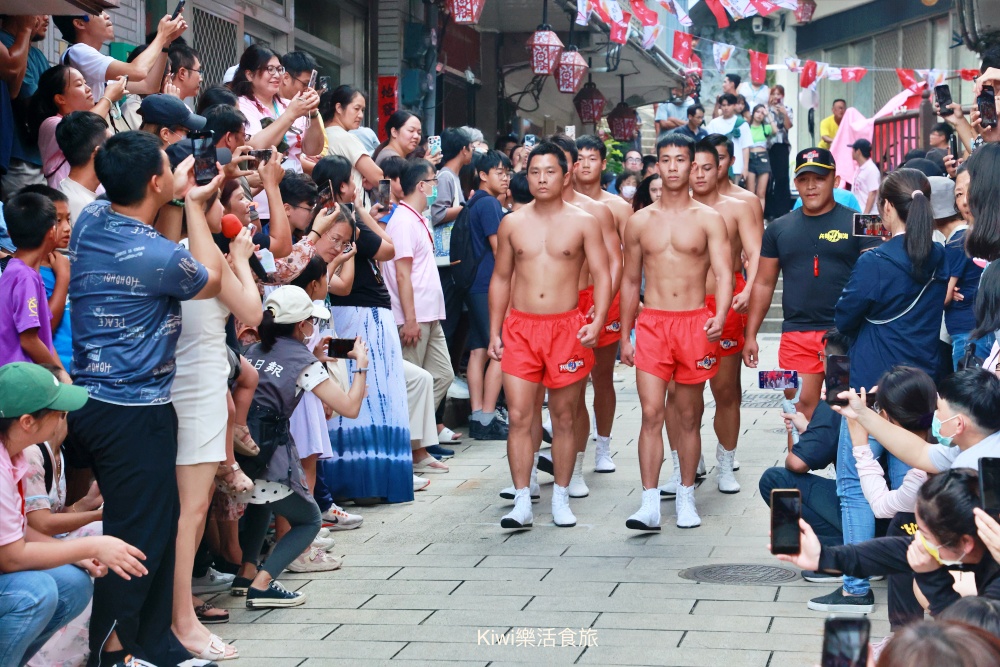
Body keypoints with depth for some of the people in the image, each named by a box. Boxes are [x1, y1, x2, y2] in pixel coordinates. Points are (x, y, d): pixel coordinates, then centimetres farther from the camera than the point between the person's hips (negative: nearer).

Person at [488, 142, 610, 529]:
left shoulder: (583, 223, 1)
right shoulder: (512, 224, 7)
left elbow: (602, 275, -2)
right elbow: (500, 278, 13)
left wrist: (598, 321, -17)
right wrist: (494, 332, 9)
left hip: (566, 327, -1)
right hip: (520, 327, 1)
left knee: (563, 418, 6)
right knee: (519, 417, -6)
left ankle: (561, 498, 17)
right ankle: (522, 503, -3)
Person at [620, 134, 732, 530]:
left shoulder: (708, 220, 2)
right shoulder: (640, 222, 9)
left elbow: (723, 274, -7)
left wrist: (720, 317, -25)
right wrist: (624, 336, 14)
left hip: (694, 323, -1)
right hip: (651, 323, 1)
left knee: (689, 416, 7)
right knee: (651, 413, -9)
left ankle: (686, 496, 20)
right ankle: (650, 503, -11)